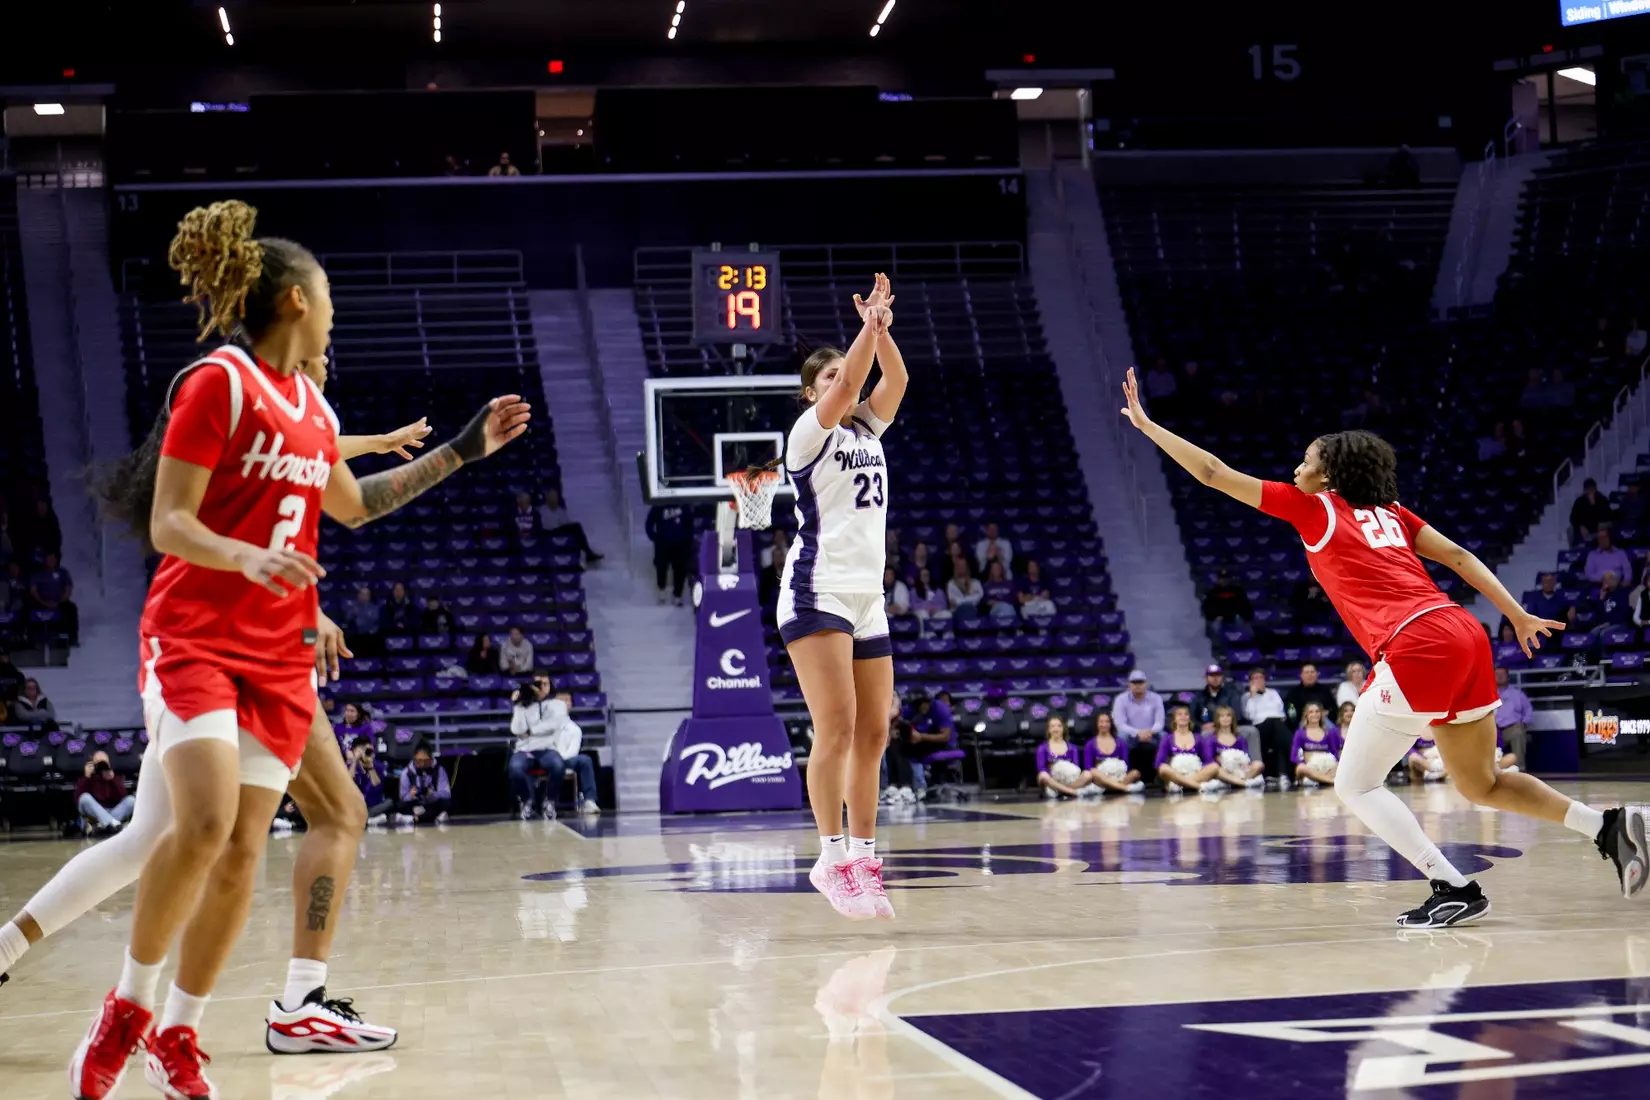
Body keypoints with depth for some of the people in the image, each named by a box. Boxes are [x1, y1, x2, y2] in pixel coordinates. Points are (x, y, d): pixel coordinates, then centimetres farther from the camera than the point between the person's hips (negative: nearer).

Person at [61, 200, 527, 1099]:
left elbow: (353, 505, 30)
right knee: (205, 823, -24)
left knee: (241, 853, 1)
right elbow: (168, 524, -12)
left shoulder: (312, 406, 13)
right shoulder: (218, 382, -9)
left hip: (279, 657, 7)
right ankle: (125, 1010, -5)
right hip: (194, 638, -7)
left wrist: (463, 449, 29)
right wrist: (250, 557, -30)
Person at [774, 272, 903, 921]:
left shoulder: (866, 430, 17)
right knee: (837, 727, -16)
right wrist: (869, 326, -20)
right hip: (817, 593, -7)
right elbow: (845, 388, -19)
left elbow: (895, 381, 3)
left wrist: (881, 329, -10)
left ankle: (863, 856, 9)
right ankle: (832, 857, -16)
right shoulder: (808, 433, -2)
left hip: (868, 599, 7)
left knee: (873, 734, 5)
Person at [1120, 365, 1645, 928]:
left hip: (1415, 646, -8)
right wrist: (1518, 616, 18)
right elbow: (1457, 556, 18)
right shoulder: (1389, 511, 24)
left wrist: (1146, 424, 16)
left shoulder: (1312, 506, 8)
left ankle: (1455, 890, -6)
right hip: (1464, 634, 8)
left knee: (1356, 786, 3)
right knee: (1481, 783, 20)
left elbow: (1212, 473, 9)